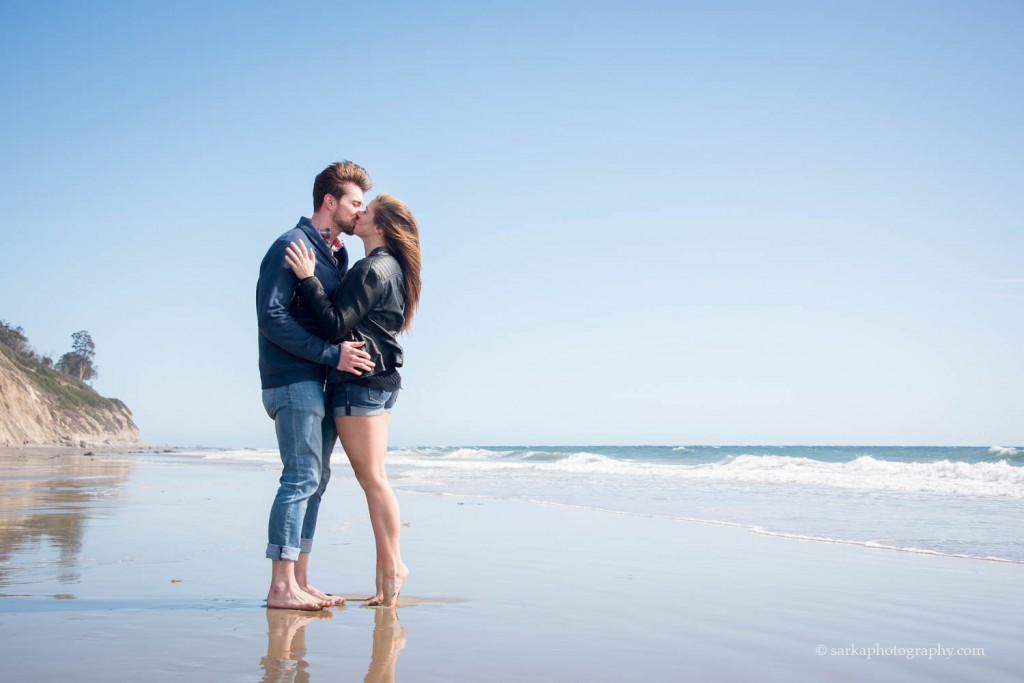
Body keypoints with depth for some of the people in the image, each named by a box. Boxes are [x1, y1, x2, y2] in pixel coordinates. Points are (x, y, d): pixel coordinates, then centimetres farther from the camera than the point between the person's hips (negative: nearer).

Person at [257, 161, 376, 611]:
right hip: (293, 380, -9)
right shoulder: (292, 245, -7)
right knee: (302, 478, -11)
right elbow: (272, 317, -17)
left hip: (321, 382, 9)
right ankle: (281, 587, -7)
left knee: (315, 480, 8)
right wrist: (331, 354, -19)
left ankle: (300, 582, 14)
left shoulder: (338, 254, 20)